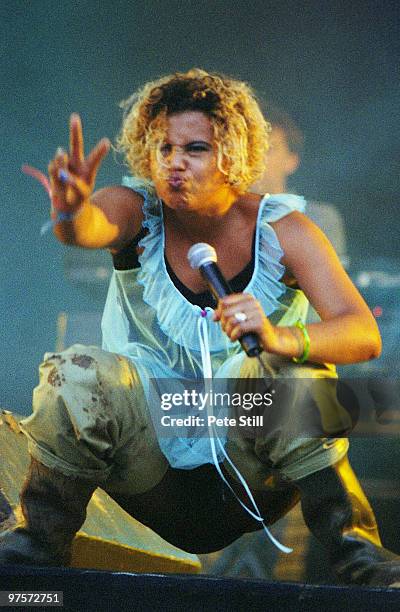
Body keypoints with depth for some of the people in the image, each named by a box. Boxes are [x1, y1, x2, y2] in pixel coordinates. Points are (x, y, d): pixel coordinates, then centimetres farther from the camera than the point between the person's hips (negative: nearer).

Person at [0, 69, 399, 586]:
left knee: (296, 372, -27)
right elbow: (95, 228, -32)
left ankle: (350, 541, -20)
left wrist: (280, 339, -41)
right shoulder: (138, 212, -6)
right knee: (80, 373, -25)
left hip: (250, 481, -1)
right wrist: (72, 213, -57)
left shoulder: (280, 229, -8)